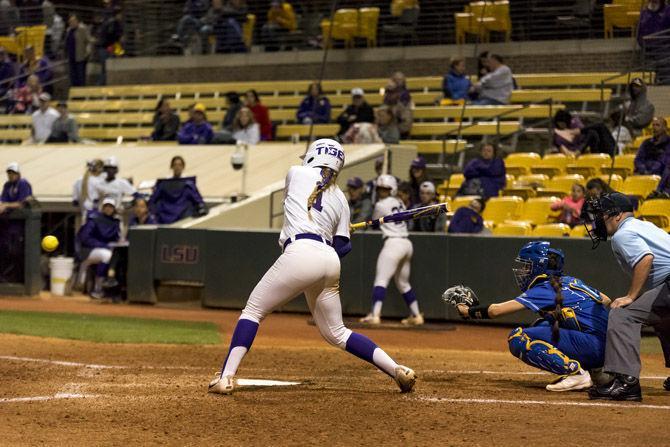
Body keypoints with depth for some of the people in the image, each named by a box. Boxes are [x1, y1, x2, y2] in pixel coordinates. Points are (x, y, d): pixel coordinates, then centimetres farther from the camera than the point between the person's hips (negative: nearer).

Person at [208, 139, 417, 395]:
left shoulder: (296, 173, 13)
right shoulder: (340, 199, 20)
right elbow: (342, 246, 11)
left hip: (301, 252, -5)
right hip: (330, 260, 5)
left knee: (253, 311, 5)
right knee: (336, 334, 17)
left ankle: (226, 377, -9)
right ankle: (398, 371, 8)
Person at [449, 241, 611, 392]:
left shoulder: (546, 289, -6)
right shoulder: (571, 281, 18)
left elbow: (496, 310, -8)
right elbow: (606, 300, 21)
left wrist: (468, 312, 7)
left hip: (593, 347, -9)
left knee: (517, 338, -9)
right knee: (540, 327, 23)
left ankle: (576, 372, -17)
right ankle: (590, 371, 11)